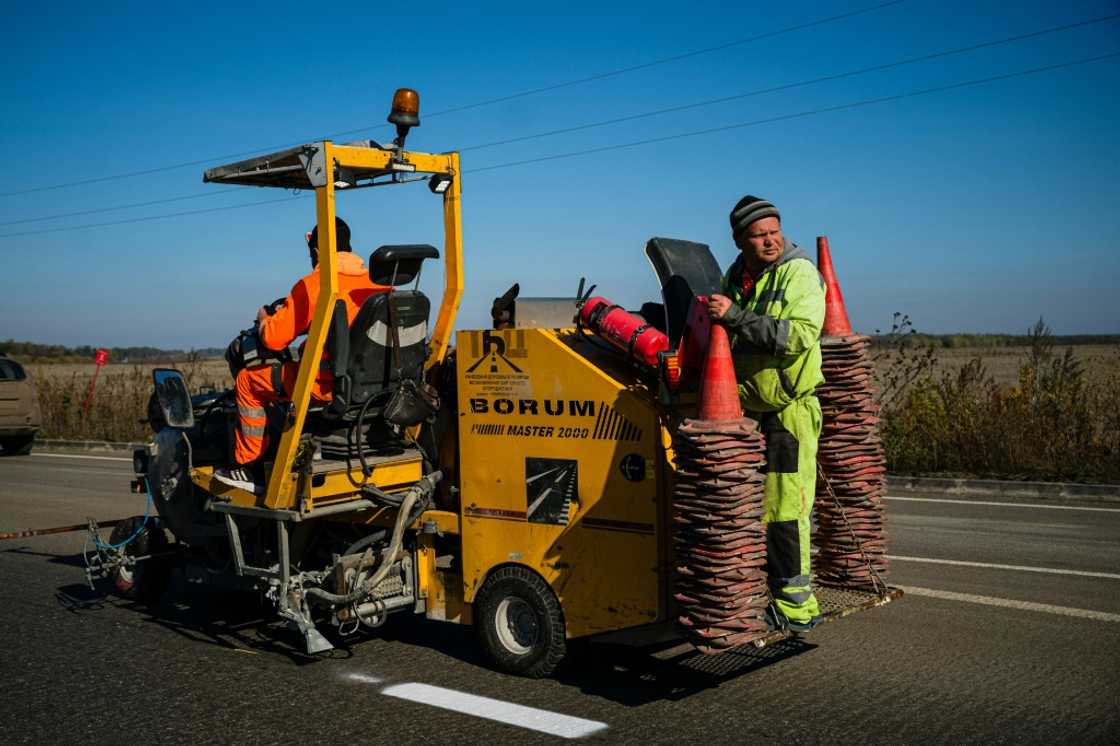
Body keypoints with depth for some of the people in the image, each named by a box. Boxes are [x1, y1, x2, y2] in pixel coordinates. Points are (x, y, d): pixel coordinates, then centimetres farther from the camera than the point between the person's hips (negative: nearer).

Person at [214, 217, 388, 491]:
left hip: (327, 386, -6)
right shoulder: (379, 284, 4)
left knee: (248, 380, 13)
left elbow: (273, 339, -7)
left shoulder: (311, 285, -10)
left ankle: (249, 467, 16)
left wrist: (264, 319, 17)